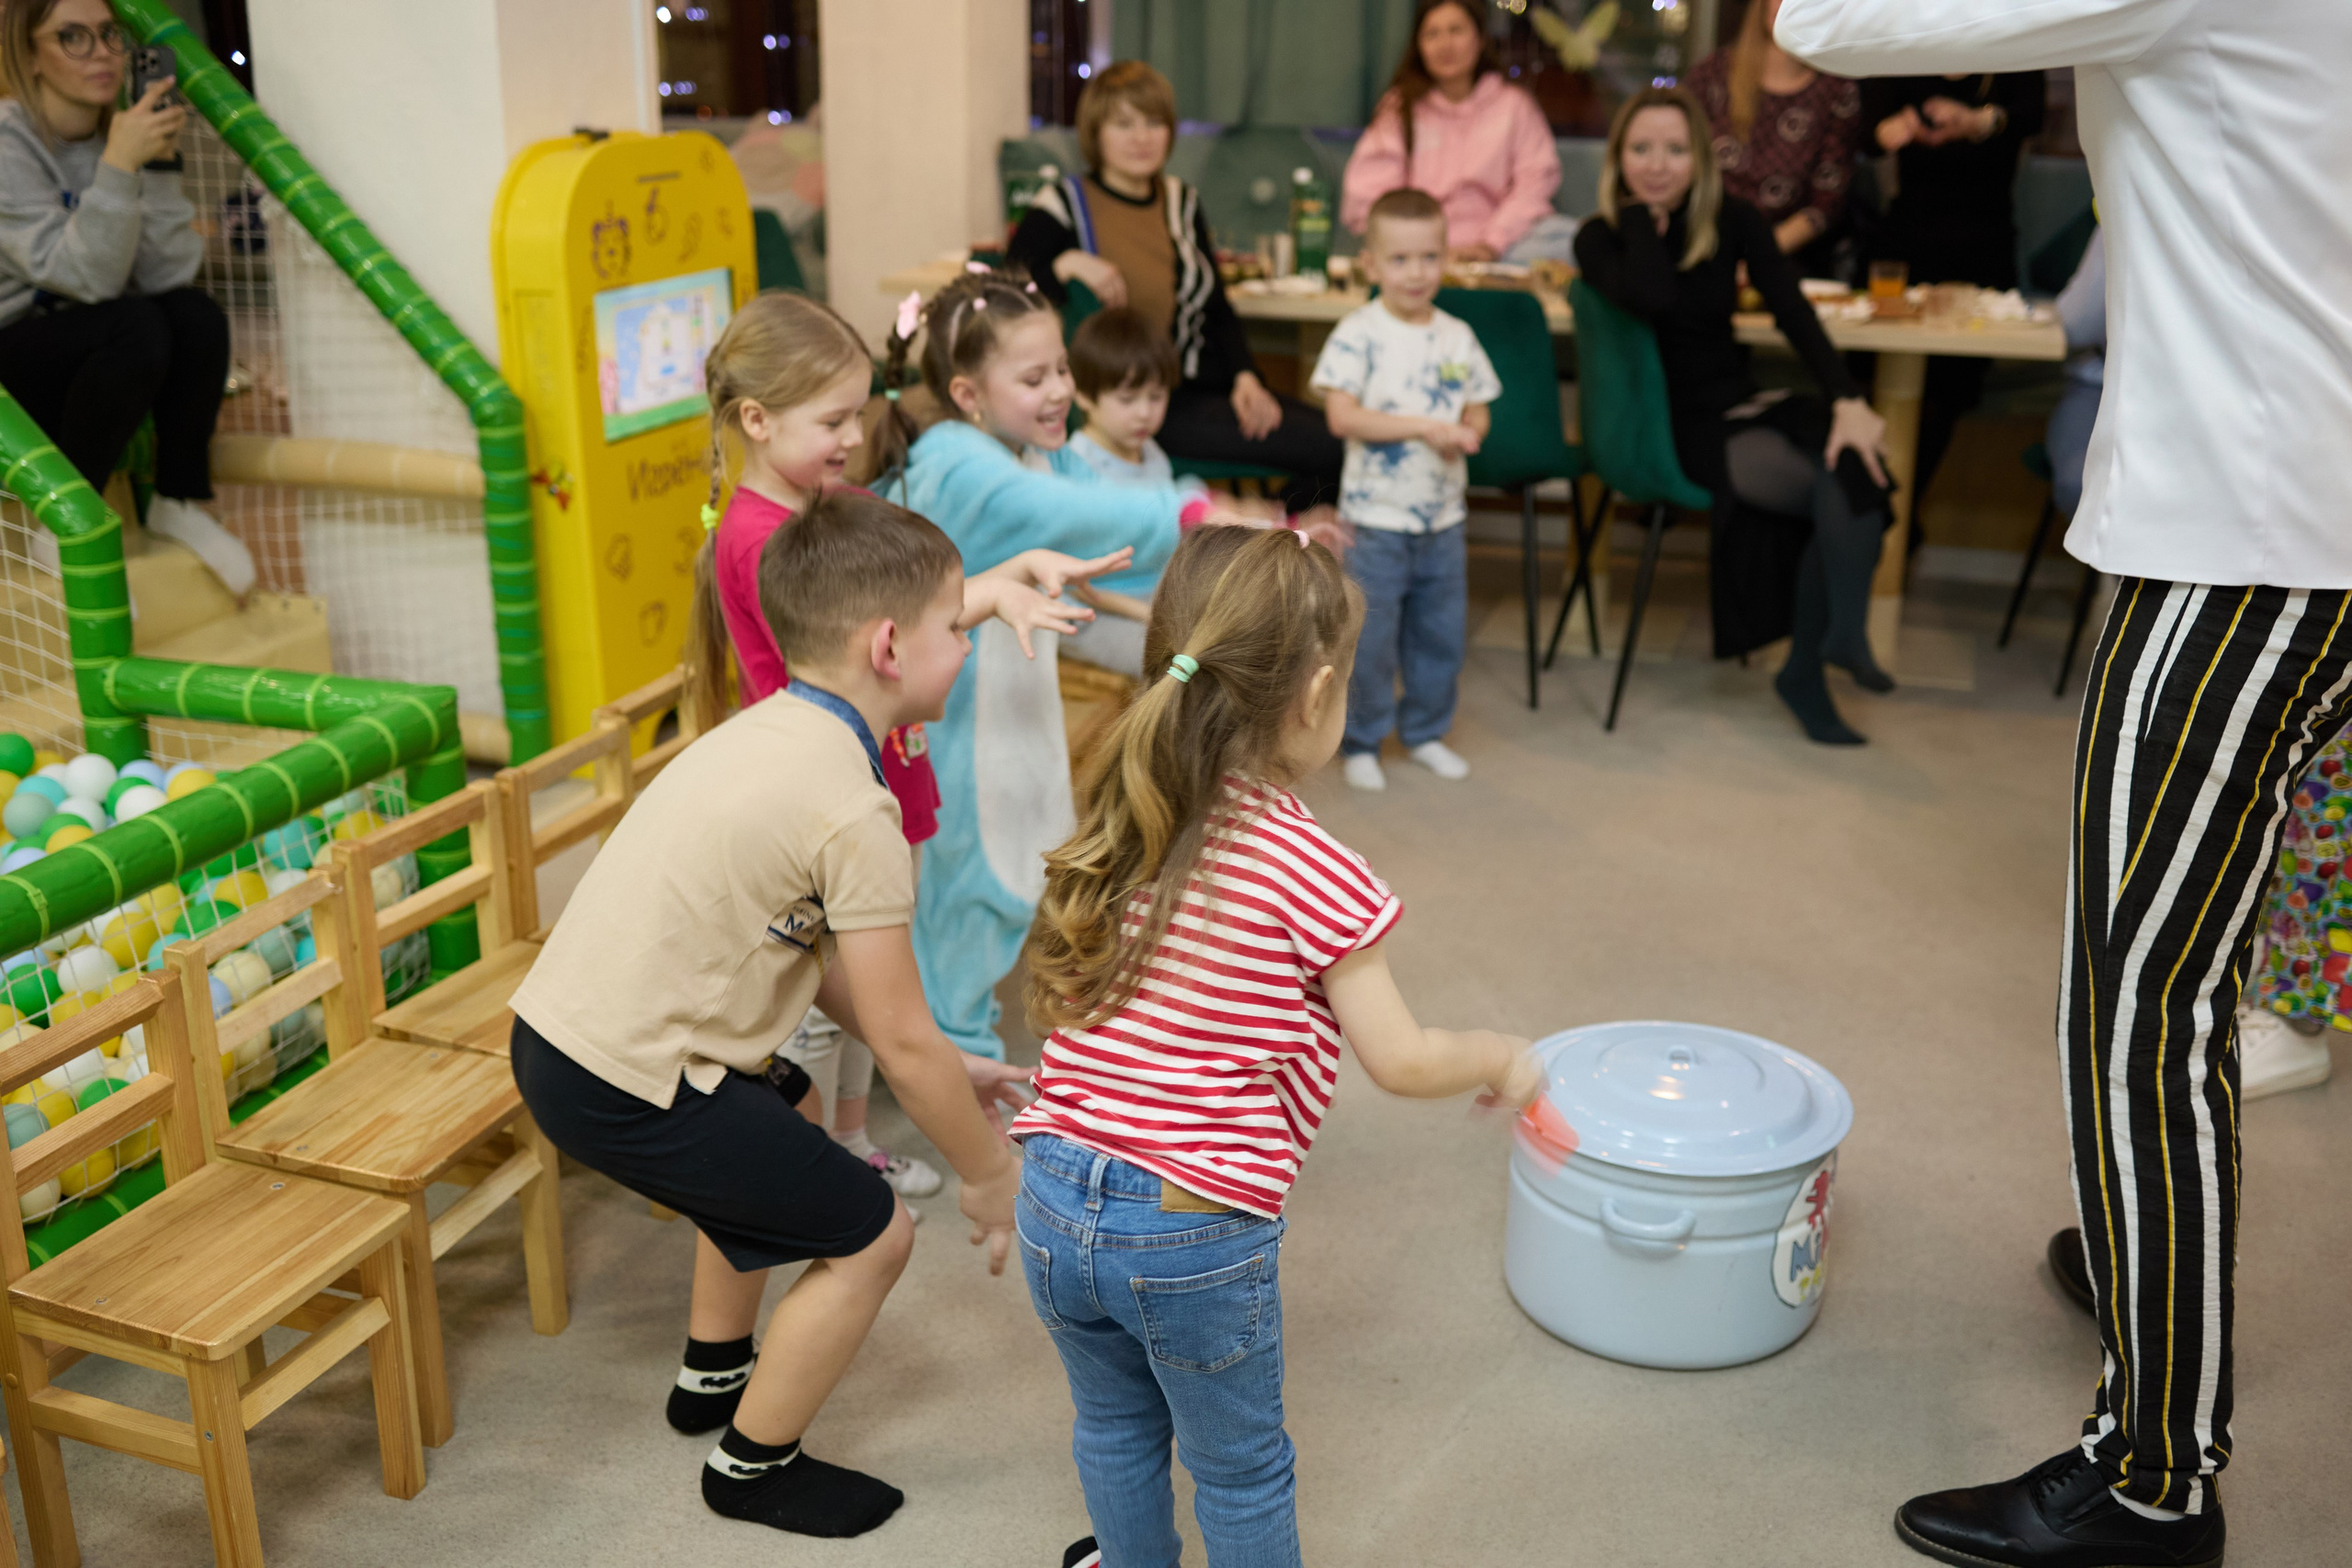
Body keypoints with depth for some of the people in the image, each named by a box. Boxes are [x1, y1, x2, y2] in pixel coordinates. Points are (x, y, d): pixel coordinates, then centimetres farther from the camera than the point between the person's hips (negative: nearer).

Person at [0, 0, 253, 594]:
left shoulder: (119, 133, -2)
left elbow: (165, 276, -14)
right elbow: (86, 278, -29)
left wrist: (160, 162, -22)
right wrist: (118, 165, -36)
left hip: (91, 361, 5)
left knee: (196, 315, -22)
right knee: (135, 325, -31)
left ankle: (181, 502, -5)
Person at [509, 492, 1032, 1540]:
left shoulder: (766, 734, 10)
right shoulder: (853, 807, -19)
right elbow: (901, 1040, -15)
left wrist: (946, 1068, 17)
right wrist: (987, 1174, 0)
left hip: (557, 1026, 10)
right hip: (623, 1086, -10)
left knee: (768, 1143, 34)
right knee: (869, 1234, 3)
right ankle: (755, 1467, 23)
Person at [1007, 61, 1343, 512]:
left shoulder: (1181, 200, 16)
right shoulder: (1063, 207, -1)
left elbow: (1217, 307, 17)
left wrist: (1246, 376, 0)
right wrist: (1066, 265, -24)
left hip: (1208, 385, 7)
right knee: (1325, 450, -21)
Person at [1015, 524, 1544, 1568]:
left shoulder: (1117, 831, 1)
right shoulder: (1314, 874, -16)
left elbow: (1055, 1008, 8)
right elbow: (1400, 1062, -11)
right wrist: (1502, 1060, 7)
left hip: (1055, 1205, 6)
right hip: (1197, 1233, -5)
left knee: (1115, 1426, 30)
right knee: (1241, 1469, 20)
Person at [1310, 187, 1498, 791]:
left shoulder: (1458, 337, 5)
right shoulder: (1357, 333, -11)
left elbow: (1477, 409, 11)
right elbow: (1342, 415, -19)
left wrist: (1465, 434, -13)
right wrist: (1422, 427, -24)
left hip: (1444, 516, 5)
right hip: (1377, 518, -5)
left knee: (1442, 633, 14)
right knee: (1370, 636, 1)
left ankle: (1426, 731, 33)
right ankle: (1360, 742, 19)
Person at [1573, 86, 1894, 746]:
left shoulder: (1733, 220, 4)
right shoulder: (1600, 238, -6)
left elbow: (1792, 311, -7)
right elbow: (1651, 298, -28)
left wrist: (1848, 399, -20)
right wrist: (1641, 213, -13)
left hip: (1742, 405, 5)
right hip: (1679, 430, -5)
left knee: (1855, 460, -25)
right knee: (1844, 488, -26)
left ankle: (1809, 666, -15)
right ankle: (1842, 640, -8)